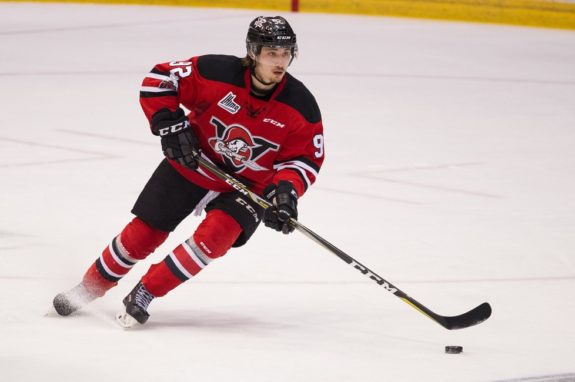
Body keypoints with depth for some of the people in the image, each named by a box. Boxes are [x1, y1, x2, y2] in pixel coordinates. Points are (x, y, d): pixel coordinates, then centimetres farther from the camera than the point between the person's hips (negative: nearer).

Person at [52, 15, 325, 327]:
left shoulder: (301, 107, -19)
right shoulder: (216, 73, -24)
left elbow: (306, 158, -10)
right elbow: (158, 79, -14)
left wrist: (286, 190, -28)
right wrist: (170, 125, -23)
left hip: (249, 185, 0)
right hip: (193, 163, 0)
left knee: (216, 235, -26)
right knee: (143, 234, 3)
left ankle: (145, 294, -10)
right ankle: (89, 288, 27)